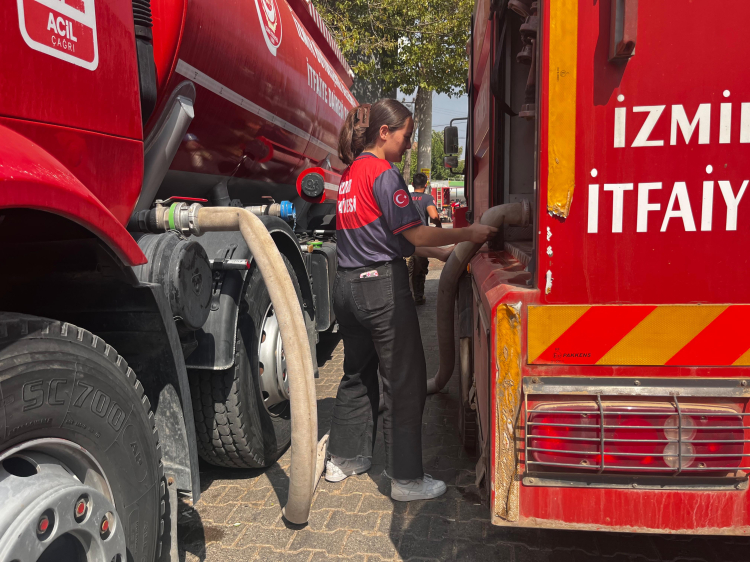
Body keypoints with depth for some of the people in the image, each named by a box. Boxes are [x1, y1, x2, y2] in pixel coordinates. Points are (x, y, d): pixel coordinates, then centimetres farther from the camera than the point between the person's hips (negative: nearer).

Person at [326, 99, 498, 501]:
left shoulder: (350, 174, 16)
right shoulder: (383, 173, -11)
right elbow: (414, 235, -14)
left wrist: (439, 251, 18)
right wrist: (468, 234, -6)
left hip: (347, 285, 9)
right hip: (382, 287, -9)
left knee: (358, 374, 21)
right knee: (405, 382, 1)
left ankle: (343, 459, 32)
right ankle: (406, 480, 10)